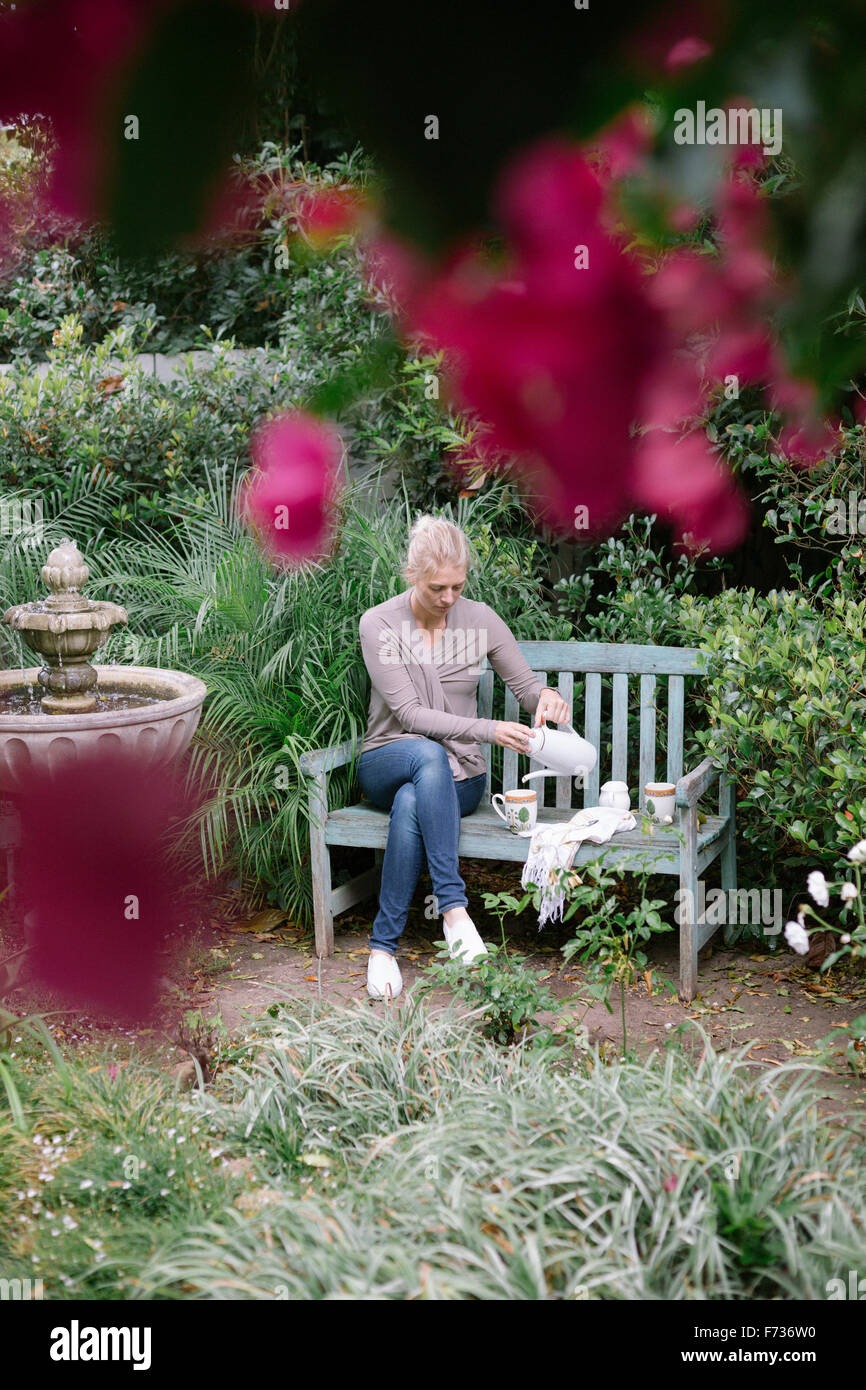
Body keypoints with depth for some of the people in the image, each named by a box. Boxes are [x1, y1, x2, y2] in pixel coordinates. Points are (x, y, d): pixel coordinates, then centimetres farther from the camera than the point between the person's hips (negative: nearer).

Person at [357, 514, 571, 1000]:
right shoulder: (379, 623, -9)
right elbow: (408, 712, -15)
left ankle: (385, 945, -28)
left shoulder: (480, 619, -1)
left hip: (458, 776, 1)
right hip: (386, 764, -1)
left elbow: (524, 682, 8)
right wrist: (488, 730, -25)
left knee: (411, 805, -36)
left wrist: (545, 695, -18)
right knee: (429, 755, -39)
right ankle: (453, 905, -40)